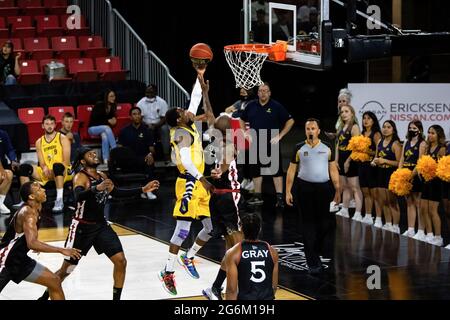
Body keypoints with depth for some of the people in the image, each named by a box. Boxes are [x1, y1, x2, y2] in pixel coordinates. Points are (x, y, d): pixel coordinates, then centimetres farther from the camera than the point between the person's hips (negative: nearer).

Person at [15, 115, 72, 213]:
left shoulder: (62, 138, 0)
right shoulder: (39, 142, 12)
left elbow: (66, 161, -8)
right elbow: (41, 162, 7)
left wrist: (52, 171, -21)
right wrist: (45, 168, -18)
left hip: (63, 171, -4)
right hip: (46, 173, 5)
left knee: (57, 166, -40)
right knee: (24, 167, -14)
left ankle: (59, 200, -42)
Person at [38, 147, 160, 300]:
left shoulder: (102, 176, 7)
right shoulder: (80, 177, -17)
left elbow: (116, 193, 21)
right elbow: (79, 196, -37)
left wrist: (142, 190, 16)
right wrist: (96, 188, -54)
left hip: (101, 225, 6)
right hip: (82, 228, -6)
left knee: (121, 261, -5)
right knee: (66, 269, 3)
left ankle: (116, 298, 8)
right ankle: (45, 296, 24)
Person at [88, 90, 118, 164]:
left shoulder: (113, 106, 3)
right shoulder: (99, 105, -14)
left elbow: (113, 117, 16)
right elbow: (95, 119, -16)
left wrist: (113, 120, -9)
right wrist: (107, 121, -20)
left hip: (104, 128, 4)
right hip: (93, 128, -4)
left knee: (104, 135, -34)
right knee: (106, 128, -36)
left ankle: (105, 160, -43)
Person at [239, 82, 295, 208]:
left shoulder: (276, 106, -4)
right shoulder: (251, 106, 6)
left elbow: (290, 121, -2)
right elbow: (242, 120, 22)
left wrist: (280, 136, -8)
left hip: (272, 144, -4)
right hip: (256, 144, 4)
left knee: (276, 170, -6)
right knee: (256, 170, 9)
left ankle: (280, 197, -7)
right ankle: (257, 196, 19)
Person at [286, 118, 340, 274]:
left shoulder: (327, 148, 7)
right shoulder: (299, 148, 4)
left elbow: (333, 170, 8)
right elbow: (291, 170, 5)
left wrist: (338, 189, 2)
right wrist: (288, 191, -1)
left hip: (324, 188, 1)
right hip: (304, 188, -1)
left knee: (327, 222, -2)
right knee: (308, 224, 1)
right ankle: (313, 262, 5)